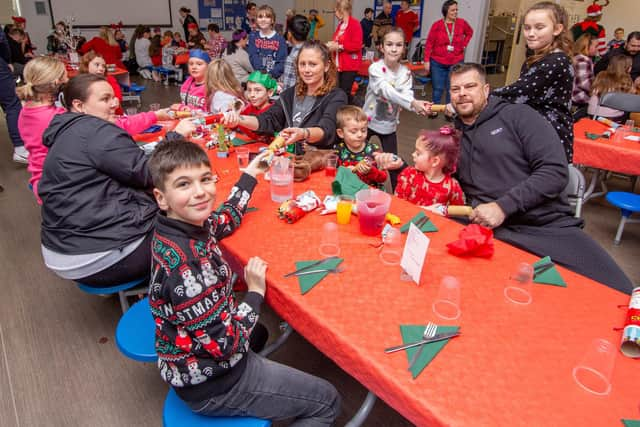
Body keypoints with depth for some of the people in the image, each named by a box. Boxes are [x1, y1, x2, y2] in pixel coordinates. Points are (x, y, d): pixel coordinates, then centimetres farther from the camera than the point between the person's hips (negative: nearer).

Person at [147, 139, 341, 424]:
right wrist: (255, 292, -16)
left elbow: (224, 221, 14)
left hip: (203, 354, 9)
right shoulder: (184, 265, -36)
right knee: (328, 402, 7)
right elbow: (224, 344, -30)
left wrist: (249, 175, 23)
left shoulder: (183, 225, -10)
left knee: (260, 332, 40)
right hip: (213, 387, -9)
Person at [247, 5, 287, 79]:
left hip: (274, 78, -1)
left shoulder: (280, 39, 5)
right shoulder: (252, 37, 10)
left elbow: (282, 62, -3)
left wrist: (270, 75, -19)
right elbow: (252, 57, -2)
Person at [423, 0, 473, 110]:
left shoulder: (462, 23, -1)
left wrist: (464, 44, 8)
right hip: (437, 63, -1)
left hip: (456, 63, 2)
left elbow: (470, 33, 20)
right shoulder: (437, 25, -8)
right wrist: (426, 60, -9)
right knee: (438, 88, 5)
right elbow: (429, 44, -6)